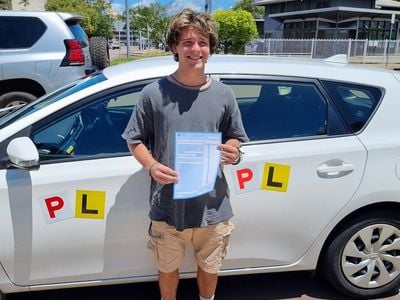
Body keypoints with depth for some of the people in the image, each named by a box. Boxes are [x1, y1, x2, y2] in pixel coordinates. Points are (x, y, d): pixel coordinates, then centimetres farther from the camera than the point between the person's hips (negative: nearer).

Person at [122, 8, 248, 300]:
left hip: (213, 208, 2)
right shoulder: (154, 93, -7)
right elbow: (135, 141, 1)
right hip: (167, 208, -1)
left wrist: (233, 154, -13)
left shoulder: (224, 95, -2)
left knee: (209, 268, 23)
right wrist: (151, 166, -17)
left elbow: (235, 140, 10)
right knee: (168, 269, 21)